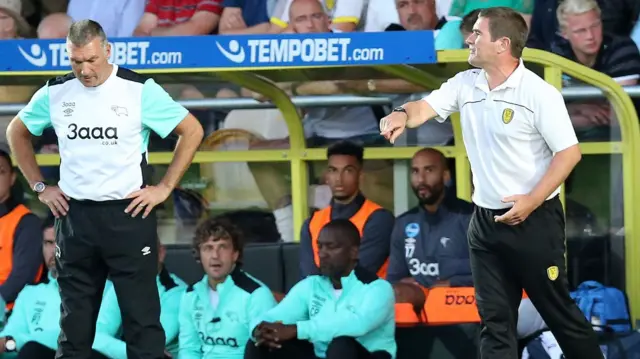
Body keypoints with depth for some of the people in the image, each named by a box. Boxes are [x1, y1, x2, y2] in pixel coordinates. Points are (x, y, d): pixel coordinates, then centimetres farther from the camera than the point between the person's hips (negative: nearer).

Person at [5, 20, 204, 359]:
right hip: (74, 215, 3)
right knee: (75, 317, 8)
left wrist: (165, 187, -5)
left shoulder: (139, 90, -8)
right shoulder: (55, 92, 2)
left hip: (128, 214, -3)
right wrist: (39, 186, 11)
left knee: (141, 316, -2)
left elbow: (192, 130, -2)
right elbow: (17, 132, 18)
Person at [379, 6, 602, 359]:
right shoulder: (465, 84, 4)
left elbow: (569, 152, -14)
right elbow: (426, 107, -2)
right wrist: (402, 114, -26)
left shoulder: (539, 93, -14)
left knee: (559, 313, 2)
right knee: (495, 319, 8)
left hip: (533, 220, -6)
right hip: (485, 221, 6)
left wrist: (532, 201, -18)